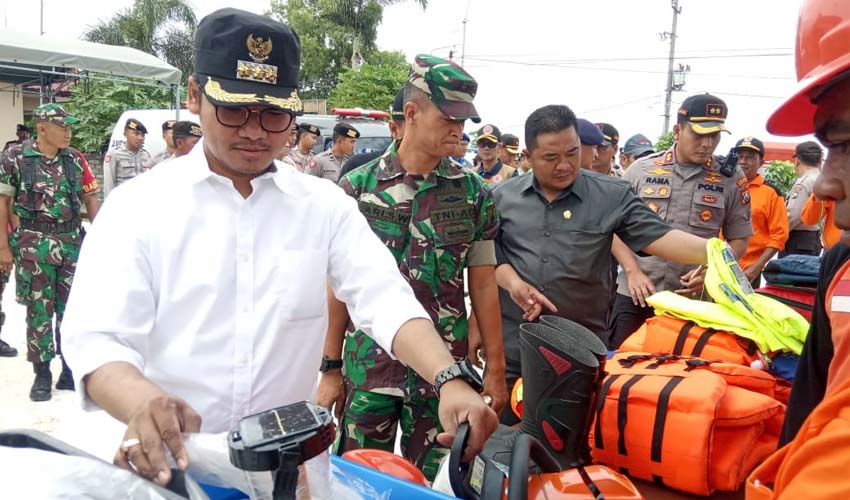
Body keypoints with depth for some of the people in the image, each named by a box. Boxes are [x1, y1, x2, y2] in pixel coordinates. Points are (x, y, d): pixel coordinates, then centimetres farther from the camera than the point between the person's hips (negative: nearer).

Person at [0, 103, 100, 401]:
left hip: (72, 243, 3)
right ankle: (42, 375, 16)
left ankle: (71, 371, 20)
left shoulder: (75, 159, 5)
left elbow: (90, 200, 10)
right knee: (39, 312, 4)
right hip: (34, 245, -2)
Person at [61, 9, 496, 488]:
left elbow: (387, 300, -9)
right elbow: (99, 338, -11)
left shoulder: (326, 205, 2)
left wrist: (451, 379, -27)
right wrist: (143, 404, -33)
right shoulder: (140, 204, -3)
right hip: (169, 463, 0)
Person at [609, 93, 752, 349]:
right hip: (636, 296, 0)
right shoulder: (641, 169, 2)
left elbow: (738, 239, 8)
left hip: (694, 300, 0)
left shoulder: (731, 179, 4)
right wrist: (633, 271, -7)